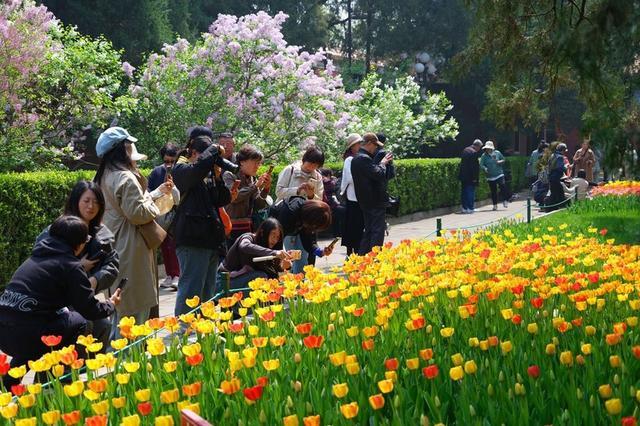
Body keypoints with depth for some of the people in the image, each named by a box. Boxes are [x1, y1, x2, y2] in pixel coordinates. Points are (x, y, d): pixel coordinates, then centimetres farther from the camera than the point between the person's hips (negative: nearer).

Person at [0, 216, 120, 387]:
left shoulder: (36, 257, 20)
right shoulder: (70, 265, -1)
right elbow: (90, 311, 1)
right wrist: (111, 304, 21)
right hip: (27, 335, -7)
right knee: (78, 322, 14)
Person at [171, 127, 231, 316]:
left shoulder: (209, 172, 18)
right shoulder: (181, 169, -4)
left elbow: (223, 200, 12)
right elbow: (197, 169, -28)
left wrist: (218, 177, -2)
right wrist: (214, 151, -14)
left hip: (211, 238, 8)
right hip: (193, 239, -8)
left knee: (207, 292, 14)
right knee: (191, 289, -12)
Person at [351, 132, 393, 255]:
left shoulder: (356, 159, 14)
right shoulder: (364, 158, -18)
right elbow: (379, 174, -23)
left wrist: (382, 162, 10)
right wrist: (383, 163, -5)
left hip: (365, 202, 10)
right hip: (375, 202, -10)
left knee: (368, 231, 15)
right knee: (378, 231, -6)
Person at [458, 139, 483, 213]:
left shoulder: (465, 150, 10)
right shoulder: (474, 152, -17)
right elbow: (474, 166, -19)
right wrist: (474, 177, -16)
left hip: (463, 176, 8)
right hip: (470, 176, -8)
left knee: (465, 192, 12)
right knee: (471, 191, -1)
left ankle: (464, 208, 15)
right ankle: (470, 208, 0)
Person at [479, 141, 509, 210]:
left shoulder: (497, 153, 2)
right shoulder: (484, 155, -3)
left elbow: (503, 159, 15)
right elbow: (481, 164, -8)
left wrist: (500, 161, -8)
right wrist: (485, 168, -28)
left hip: (499, 174, 0)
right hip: (491, 176, 0)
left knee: (503, 186, -18)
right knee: (493, 191, 5)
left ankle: (505, 200, -2)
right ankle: (495, 205, 16)